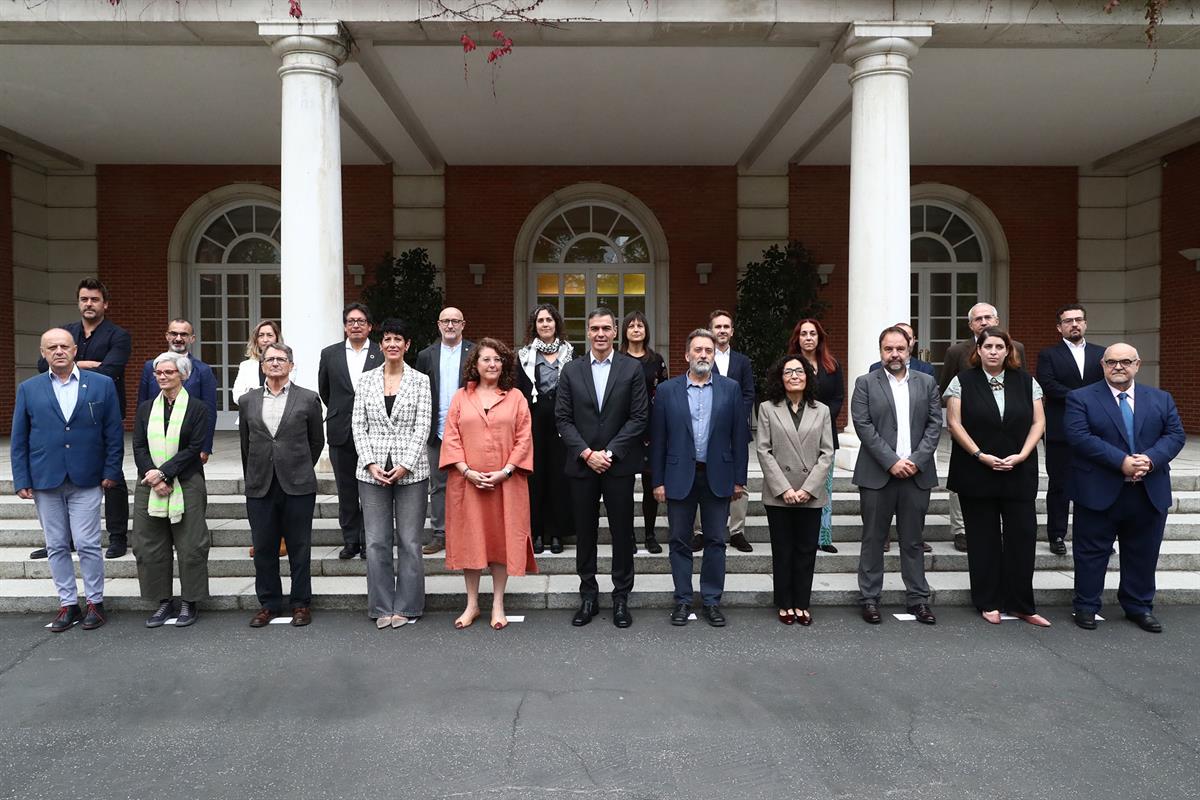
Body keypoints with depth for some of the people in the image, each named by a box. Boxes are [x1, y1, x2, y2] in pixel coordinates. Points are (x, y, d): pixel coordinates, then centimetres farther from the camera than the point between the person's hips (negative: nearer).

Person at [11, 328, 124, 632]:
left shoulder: (102, 384, 1)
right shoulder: (28, 389, 6)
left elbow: (114, 433, 2)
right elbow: (18, 440, 7)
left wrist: (111, 472, -3)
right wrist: (21, 480, 0)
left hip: (86, 481, -2)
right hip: (45, 481, 2)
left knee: (87, 545, -1)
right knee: (56, 547, 9)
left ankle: (95, 602, 13)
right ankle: (67, 604, 20)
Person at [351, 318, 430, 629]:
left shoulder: (420, 380, 2)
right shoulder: (366, 380, 8)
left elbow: (422, 427, -3)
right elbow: (358, 425, 5)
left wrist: (405, 465, -12)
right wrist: (371, 463, -7)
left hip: (410, 471, -2)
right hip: (372, 471, 2)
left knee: (409, 541, 2)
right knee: (376, 541, 5)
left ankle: (406, 606, 15)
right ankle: (382, 607, 16)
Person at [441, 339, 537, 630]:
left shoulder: (515, 398, 4)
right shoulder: (461, 397, 7)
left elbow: (524, 438, -1)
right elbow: (451, 437, 2)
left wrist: (505, 471, -12)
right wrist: (466, 470, -11)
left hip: (506, 482, -1)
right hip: (467, 481, 1)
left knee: (502, 538, 4)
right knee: (469, 539, 6)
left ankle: (498, 604, 15)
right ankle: (472, 604, 18)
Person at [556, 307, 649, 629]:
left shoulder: (632, 368, 1)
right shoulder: (571, 370, 5)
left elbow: (639, 417, -4)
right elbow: (562, 418, 2)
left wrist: (609, 452, -11)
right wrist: (586, 453, -10)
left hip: (619, 465, -1)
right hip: (582, 465, 2)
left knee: (622, 532, 5)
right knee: (585, 533, 9)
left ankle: (621, 597, 18)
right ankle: (588, 596, 21)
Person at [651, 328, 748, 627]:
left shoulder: (731, 388, 3)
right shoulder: (667, 390, 2)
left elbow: (739, 435, 3)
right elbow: (657, 439, 1)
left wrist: (739, 478, 0)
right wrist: (658, 481, -2)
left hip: (717, 477, 1)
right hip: (680, 477, 0)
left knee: (715, 541, 7)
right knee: (680, 542, 7)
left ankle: (712, 601, 19)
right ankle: (683, 600, 19)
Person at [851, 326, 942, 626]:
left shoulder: (927, 383, 10)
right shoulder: (865, 384, 2)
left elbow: (935, 424, 4)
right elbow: (863, 426, -6)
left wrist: (916, 461, -9)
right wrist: (892, 462, -13)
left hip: (917, 474, 2)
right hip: (877, 474, -2)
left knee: (912, 541, 9)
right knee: (873, 540, 5)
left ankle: (918, 599, 18)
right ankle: (870, 599, 13)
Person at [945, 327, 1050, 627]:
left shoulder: (1026, 382, 7)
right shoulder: (963, 382, 0)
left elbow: (1038, 422, 4)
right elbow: (954, 423, -5)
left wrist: (1022, 455, -10)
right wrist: (980, 455, -13)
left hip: (1019, 474, 2)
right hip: (976, 474, -2)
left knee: (1022, 537, 1)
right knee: (983, 539, 6)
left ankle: (1022, 604, 12)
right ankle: (988, 603, 16)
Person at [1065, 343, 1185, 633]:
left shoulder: (1161, 399, 11)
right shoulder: (1081, 398, -3)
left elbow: (1175, 435, 2)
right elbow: (1080, 437, -14)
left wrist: (1150, 459, -17)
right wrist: (1121, 461, -22)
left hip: (1150, 493, 4)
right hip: (1099, 492, -4)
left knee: (1143, 553, 14)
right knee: (1092, 553, 5)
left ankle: (1139, 607, 29)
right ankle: (1086, 606, 17)